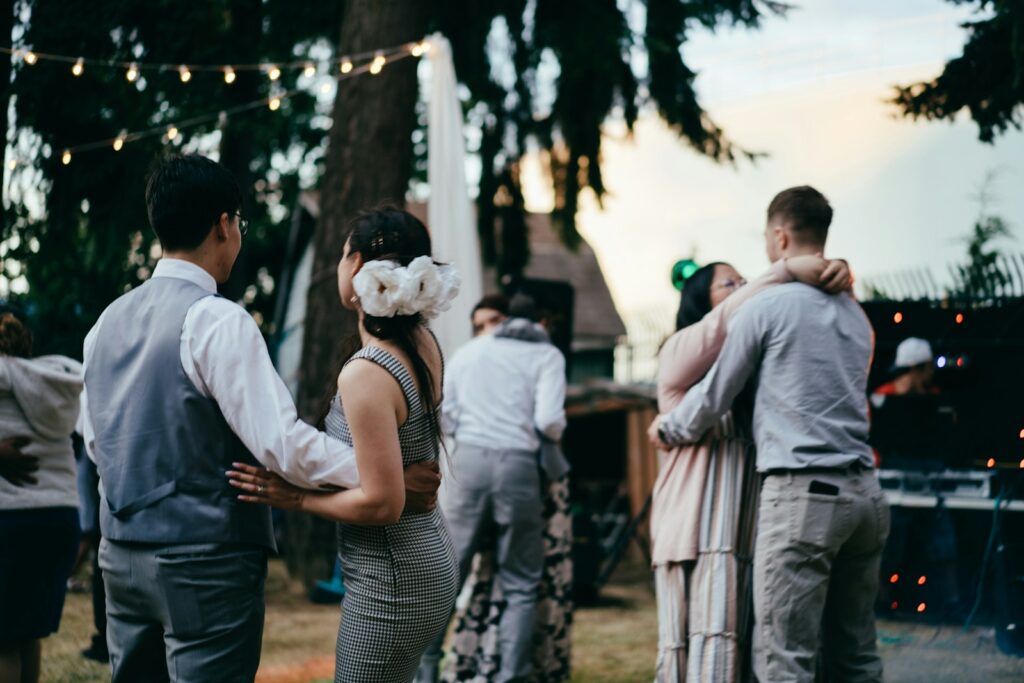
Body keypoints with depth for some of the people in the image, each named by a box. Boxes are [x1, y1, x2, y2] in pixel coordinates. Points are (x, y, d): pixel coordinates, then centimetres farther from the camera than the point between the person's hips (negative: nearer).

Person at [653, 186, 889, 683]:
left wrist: (666, 428, 23)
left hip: (803, 492, -7)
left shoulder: (767, 306, -3)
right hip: (864, 492, 7)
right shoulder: (856, 316, 16)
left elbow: (713, 397, 5)